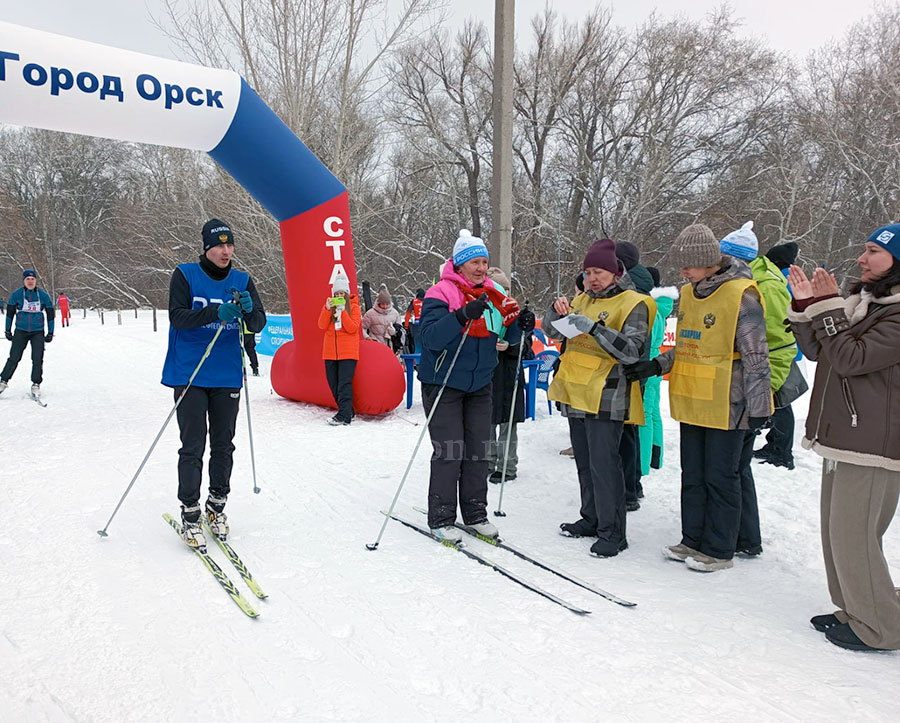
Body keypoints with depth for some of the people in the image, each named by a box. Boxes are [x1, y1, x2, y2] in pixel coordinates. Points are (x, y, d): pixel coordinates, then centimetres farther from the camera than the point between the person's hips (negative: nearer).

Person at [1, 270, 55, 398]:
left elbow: (50, 314, 7)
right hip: (21, 331, 0)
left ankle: (36, 384, 7)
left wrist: (50, 333, 6)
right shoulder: (16, 295, -2)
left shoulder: (43, 295, -1)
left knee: (37, 359, -4)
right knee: (14, 358, -1)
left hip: (38, 332, 0)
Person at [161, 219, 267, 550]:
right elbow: (177, 316, -13)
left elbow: (259, 325, 0)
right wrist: (216, 313, -28)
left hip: (228, 377, 3)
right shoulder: (185, 275, -2)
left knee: (223, 445, 10)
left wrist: (249, 311, -23)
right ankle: (190, 514, 11)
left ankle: (217, 506, 26)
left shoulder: (243, 281, 6)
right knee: (193, 447, -1)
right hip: (190, 375, -3)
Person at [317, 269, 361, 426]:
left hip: (348, 352, -5)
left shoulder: (353, 307, 1)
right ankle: (348, 411, 19)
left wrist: (343, 311, -19)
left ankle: (343, 416, -14)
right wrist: (327, 309, -14)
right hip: (330, 352, 5)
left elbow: (353, 328, -11)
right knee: (334, 384, 7)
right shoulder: (328, 305, 11)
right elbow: (322, 326, -2)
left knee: (344, 383, -13)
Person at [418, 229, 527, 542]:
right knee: (449, 451, -5)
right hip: (444, 384, -5)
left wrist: (520, 324, -10)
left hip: (479, 386, 6)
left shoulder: (493, 295, 7)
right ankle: (441, 518, 9)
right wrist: (463, 315, -35)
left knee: (478, 449, 8)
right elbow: (430, 337, -24)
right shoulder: (441, 294, -12)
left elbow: (507, 336, 12)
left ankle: (475, 513, 21)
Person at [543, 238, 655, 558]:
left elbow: (631, 351, -17)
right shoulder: (583, 300, 15)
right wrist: (557, 309, -7)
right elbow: (551, 331, 14)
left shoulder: (632, 304, -6)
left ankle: (613, 532, 2)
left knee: (604, 465, -8)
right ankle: (592, 519, 29)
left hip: (606, 397, -7)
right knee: (585, 463, 15)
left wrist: (594, 327, -25)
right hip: (577, 395, 7)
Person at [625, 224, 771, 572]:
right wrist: (657, 365, 6)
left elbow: (755, 357, -14)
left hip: (725, 405, -7)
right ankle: (693, 540, 29)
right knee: (692, 475, 15)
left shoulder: (740, 295, -15)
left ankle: (719, 550, 18)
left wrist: (758, 407, -14)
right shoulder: (688, 294, 9)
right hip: (691, 402, 7)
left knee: (720, 477, 4)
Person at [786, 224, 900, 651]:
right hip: (841, 437, 9)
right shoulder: (861, 302, 12)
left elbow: (851, 358, -22)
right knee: (837, 532, 16)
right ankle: (853, 611, 31)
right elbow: (816, 350, 14)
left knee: (853, 536, -2)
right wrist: (807, 306, 2)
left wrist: (828, 307, -16)